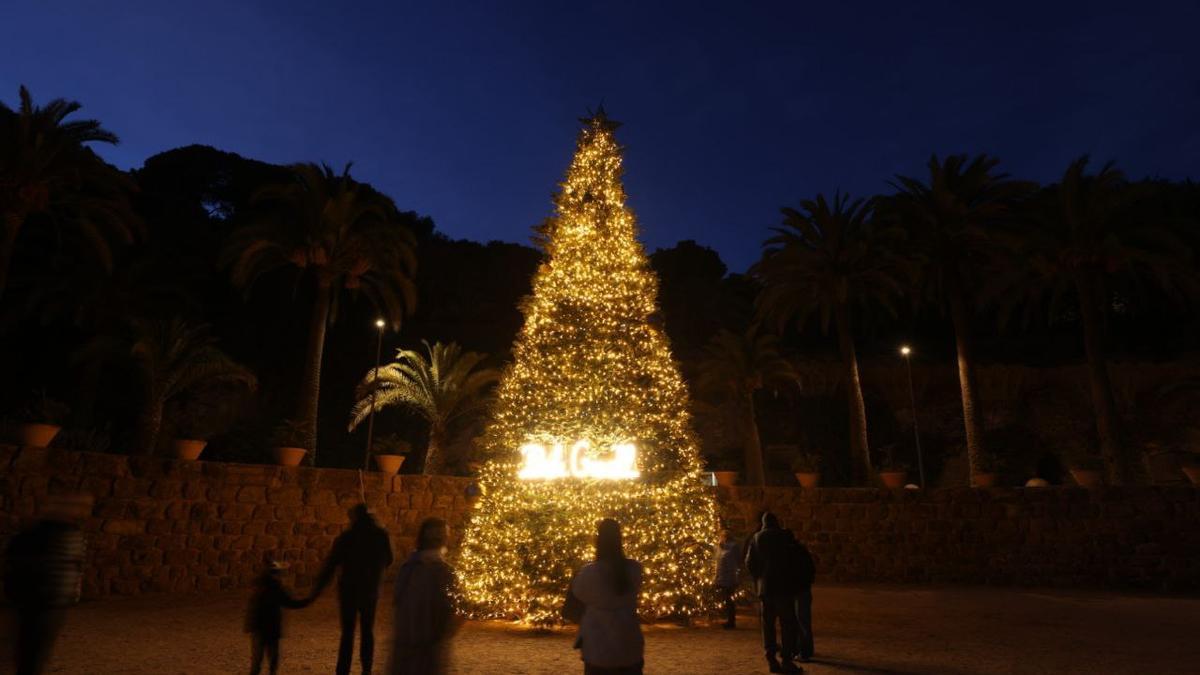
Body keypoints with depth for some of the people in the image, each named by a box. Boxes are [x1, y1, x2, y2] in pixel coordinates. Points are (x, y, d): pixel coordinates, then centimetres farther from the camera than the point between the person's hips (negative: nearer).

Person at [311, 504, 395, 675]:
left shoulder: (345, 538, -11)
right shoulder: (381, 536, -4)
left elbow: (329, 566, -10)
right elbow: (388, 561, 7)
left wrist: (316, 590, -5)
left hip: (349, 590, -2)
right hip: (371, 590, 2)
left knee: (347, 633, 6)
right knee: (367, 631, 16)